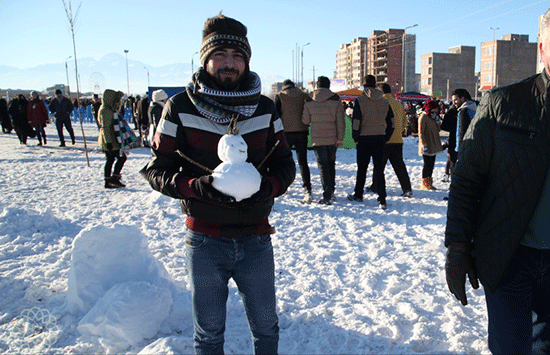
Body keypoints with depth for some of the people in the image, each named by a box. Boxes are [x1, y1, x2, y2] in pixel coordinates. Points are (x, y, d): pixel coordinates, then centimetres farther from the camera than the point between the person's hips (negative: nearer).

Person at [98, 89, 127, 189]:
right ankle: (114, 178, -5)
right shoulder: (106, 110, -16)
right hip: (109, 141, -10)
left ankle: (108, 182, 15)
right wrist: (108, 142, -24)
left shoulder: (109, 109, 16)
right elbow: (105, 127, -21)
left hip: (108, 141, 10)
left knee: (110, 160, 12)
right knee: (122, 157, -7)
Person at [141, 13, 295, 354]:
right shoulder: (181, 107, -7)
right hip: (205, 241, -2)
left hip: (256, 239, 2)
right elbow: (158, 169, -5)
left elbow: (285, 163, 6)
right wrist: (197, 186, -24)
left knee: (266, 326, 19)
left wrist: (268, 187, -16)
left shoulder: (265, 108, 1)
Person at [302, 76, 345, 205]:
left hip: (317, 139, -1)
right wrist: (340, 138, 0)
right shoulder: (336, 101, -3)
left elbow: (305, 120, 5)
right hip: (332, 139, 2)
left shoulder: (310, 102, -3)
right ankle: (331, 192, 27)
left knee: (323, 166, 1)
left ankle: (327, 196, -5)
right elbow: (341, 121, -5)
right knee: (331, 164, 18)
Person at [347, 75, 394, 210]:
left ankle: (358, 195, 27)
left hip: (364, 139, -2)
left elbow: (356, 122, -12)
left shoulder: (360, 100, -7)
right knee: (379, 169, 3)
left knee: (362, 168, 12)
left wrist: (356, 138, -1)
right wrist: (385, 138, 14)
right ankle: (382, 200, -3)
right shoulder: (385, 102, 5)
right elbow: (391, 123, 7)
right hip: (380, 139, 3)